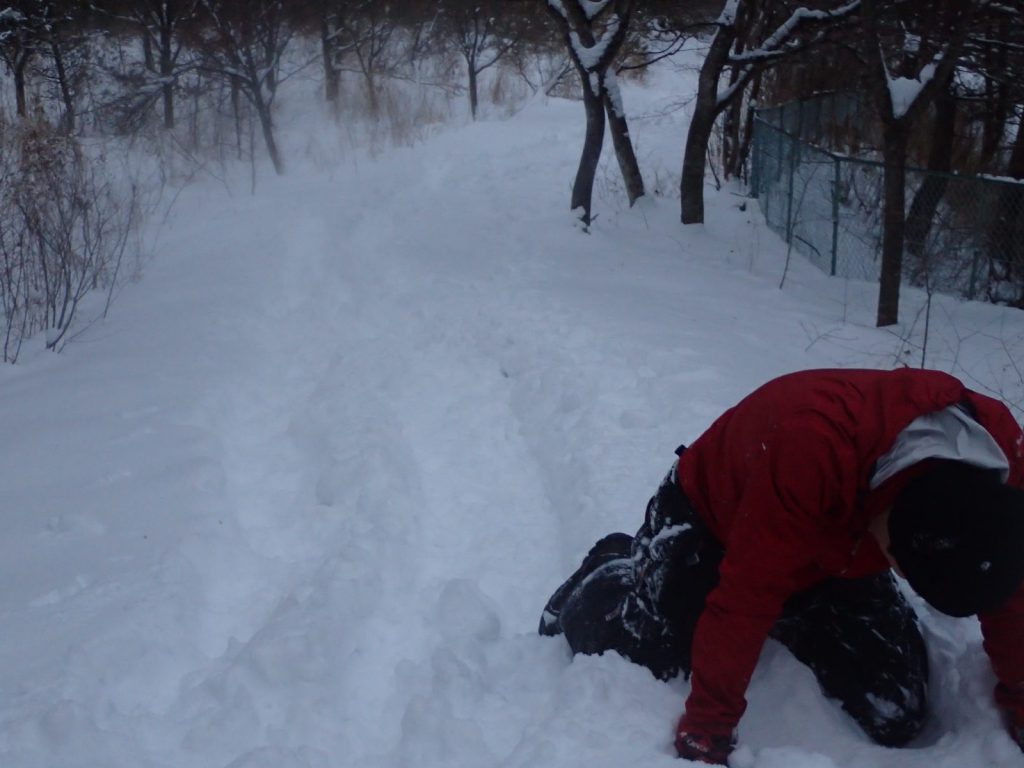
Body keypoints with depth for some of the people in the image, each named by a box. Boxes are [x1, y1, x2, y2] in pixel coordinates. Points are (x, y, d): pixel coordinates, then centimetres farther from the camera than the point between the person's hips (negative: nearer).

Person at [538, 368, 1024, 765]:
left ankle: (792, 626, 24)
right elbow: (745, 599, -40)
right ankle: (610, 576, 25)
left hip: (837, 549, 4)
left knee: (897, 718, -5)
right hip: (710, 519, -4)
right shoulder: (809, 448, -46)